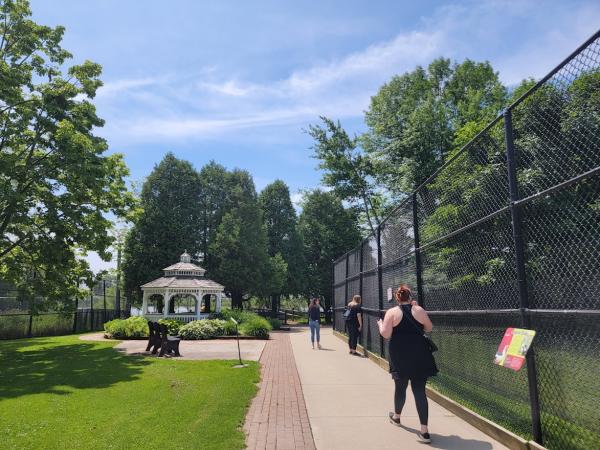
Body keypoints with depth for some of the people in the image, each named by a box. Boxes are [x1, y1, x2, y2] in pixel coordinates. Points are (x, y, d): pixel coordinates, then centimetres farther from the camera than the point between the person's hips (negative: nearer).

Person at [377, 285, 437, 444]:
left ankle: (396, 417, 40)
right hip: (419, 356, 1)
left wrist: (380, 325, 9)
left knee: (400, 387, 18)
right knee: (419, 391, 2)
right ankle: (424, 431, 0)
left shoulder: (392, 312, -6)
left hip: (400, 357, -1)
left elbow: (385, 334, -10)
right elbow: (429, 328, 12)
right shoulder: (419, 310, -1)